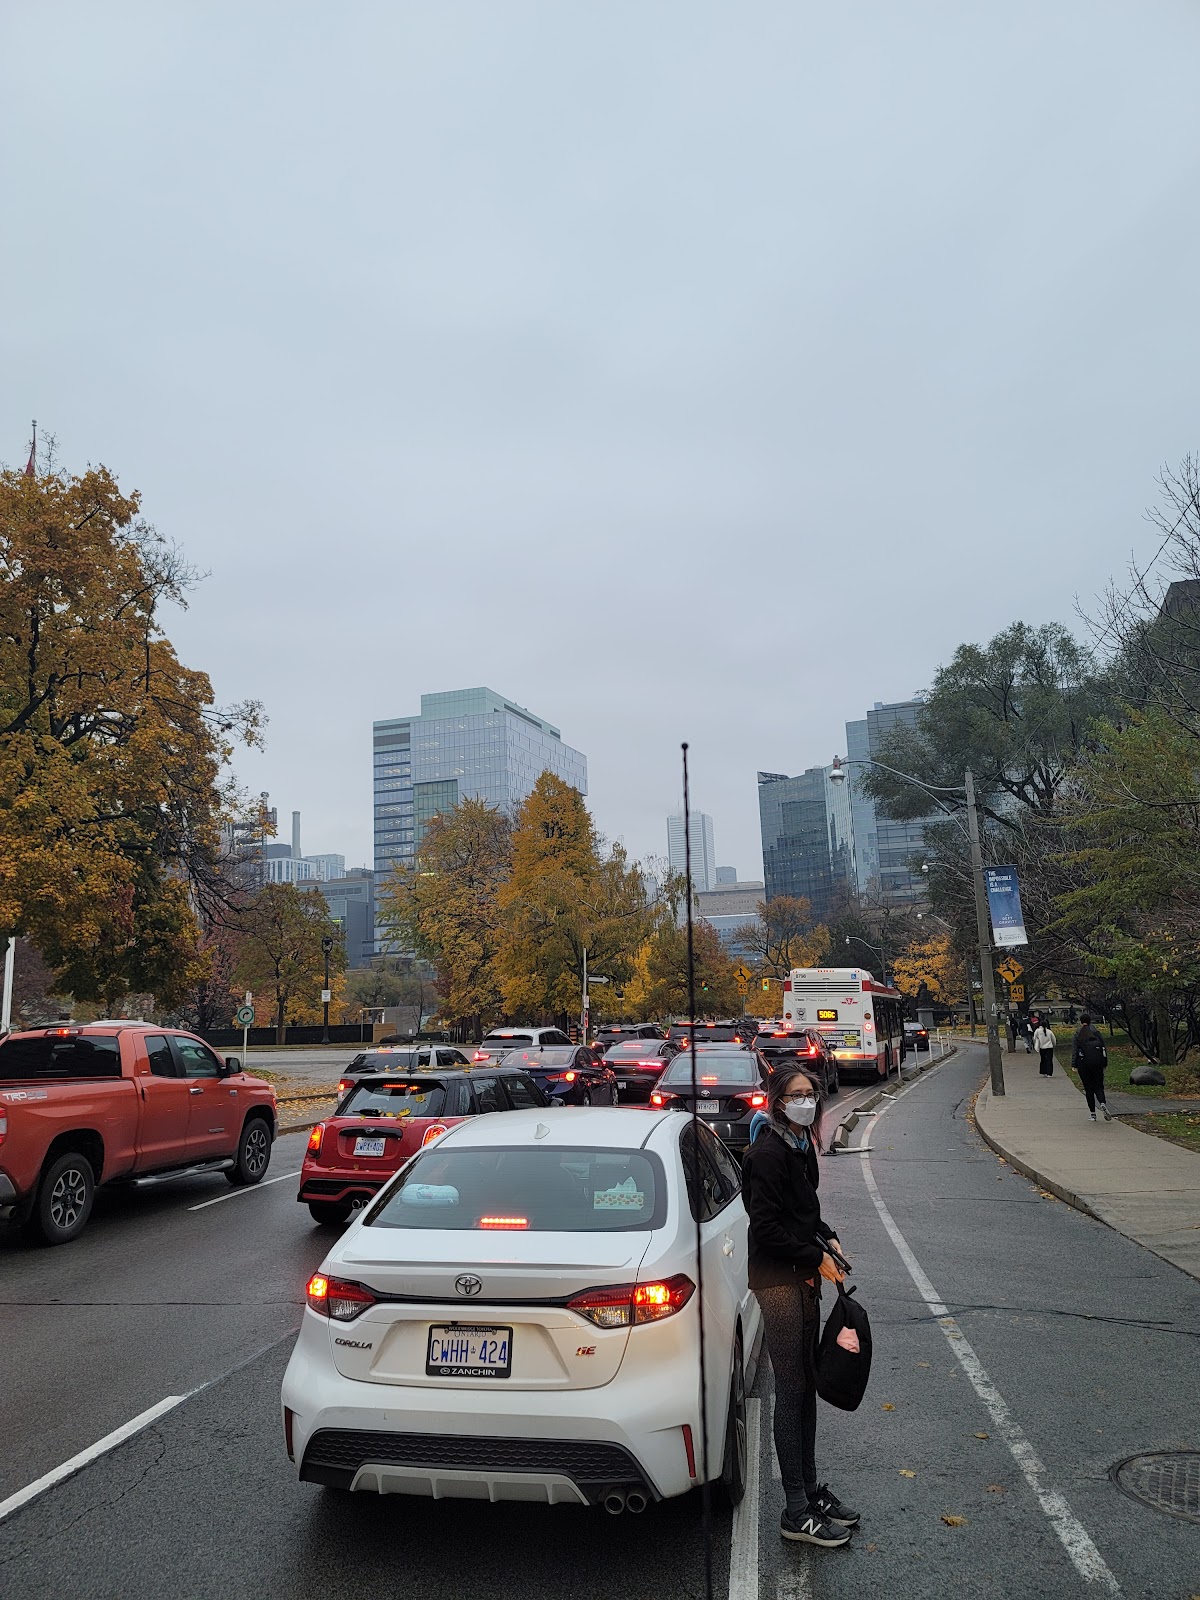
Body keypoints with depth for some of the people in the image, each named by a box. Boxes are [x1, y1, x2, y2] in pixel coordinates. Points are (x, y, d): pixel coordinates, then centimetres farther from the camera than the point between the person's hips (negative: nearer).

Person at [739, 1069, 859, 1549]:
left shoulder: (801, 1145, 9)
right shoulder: (768, 1153, -20)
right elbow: (767, 1227, -22)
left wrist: (829, 1240, 5)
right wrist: (817, 1257, -16)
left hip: (804, 1276, 9)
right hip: (778, 1279, -9)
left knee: (807, 1386, 16)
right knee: (792, 1391, 0)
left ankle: (810, 1489, 29)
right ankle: (797, 1513, 10)